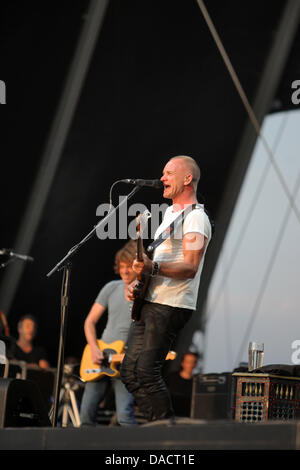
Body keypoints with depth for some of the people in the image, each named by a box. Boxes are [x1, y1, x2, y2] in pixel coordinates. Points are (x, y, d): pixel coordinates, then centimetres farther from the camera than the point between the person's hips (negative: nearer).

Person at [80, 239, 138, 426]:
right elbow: (90, 321, 11)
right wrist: (95, 349, -2)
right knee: (87, 414, 2)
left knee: (125, 416, -19)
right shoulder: (112, 288, 6)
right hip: (100, 360, 5)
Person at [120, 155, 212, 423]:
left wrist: (153, 268, -34)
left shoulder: (196, 219, -10)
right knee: (130, 371, 6)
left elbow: (190, 268, -21)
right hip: (150, 303, 10)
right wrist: (139, 282, 12)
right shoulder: (170, 213, 21)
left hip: (172, 307, -10)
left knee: (146, 371, -14)